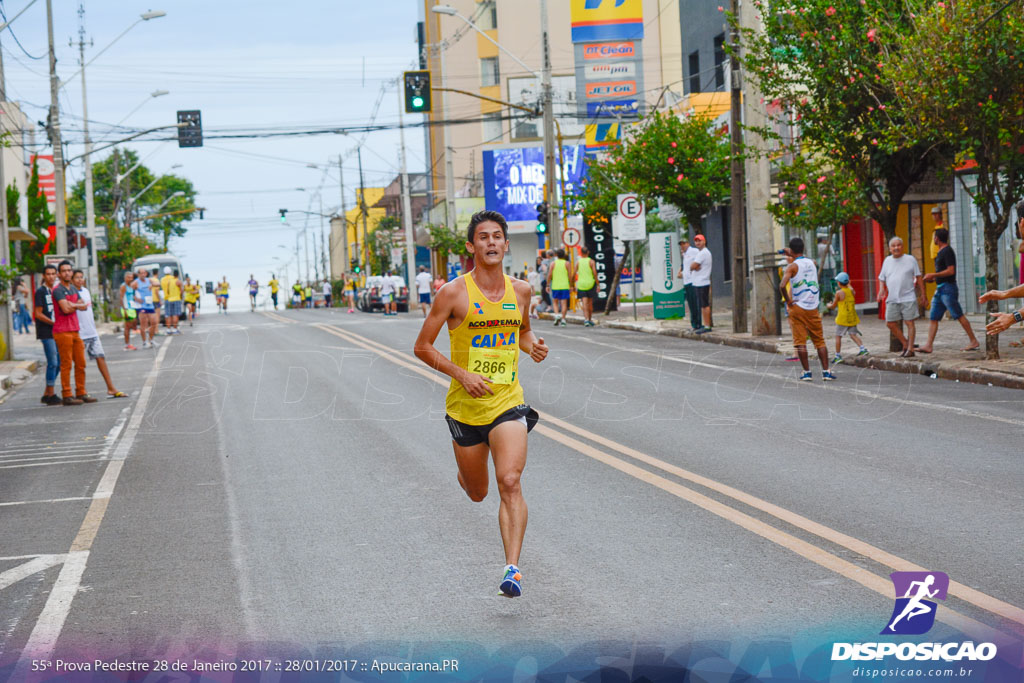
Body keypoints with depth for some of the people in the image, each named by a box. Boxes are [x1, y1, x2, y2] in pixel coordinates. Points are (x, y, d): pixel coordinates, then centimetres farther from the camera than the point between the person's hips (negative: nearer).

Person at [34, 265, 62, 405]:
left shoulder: (55, 291, 16)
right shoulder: (40, 291, -8)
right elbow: (38, 314, -13)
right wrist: (54, 323, -15)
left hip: (56, 332, 8)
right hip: (46, 332, -8)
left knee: (58, 363, 9)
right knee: (52, 363, -9)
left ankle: (46, 395, 16)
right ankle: (50, 395, -2)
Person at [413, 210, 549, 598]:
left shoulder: (520, 290, 3)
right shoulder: (454, 293, -9)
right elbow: (422, 347, -4)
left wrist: (533, 347, 0)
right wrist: (461, 373, -17)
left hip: (508, 403, 1)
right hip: (466, 406, -1)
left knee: (510, 483, -20)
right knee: (477, 493, 15)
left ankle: (512, 569, -20)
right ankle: (464, 471, 53)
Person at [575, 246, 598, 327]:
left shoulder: (578, 262, 3)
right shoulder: (591, 261, -2)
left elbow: (574, 274, 1)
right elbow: (595, 273, -9)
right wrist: (598, 285, -6)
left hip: (581, 284, 0)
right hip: (590, 284, 0)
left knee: (585, 303, -5)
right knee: (590, 303, 14)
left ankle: (586, 319, -23)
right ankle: (590, 319, 24)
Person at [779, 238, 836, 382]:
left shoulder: (792, 267, -10)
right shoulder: (812, 263, 6)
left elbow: (782, 285, -24)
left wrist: (788, 301, -11)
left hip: (798, 307, -4)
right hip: (813, 308, 4)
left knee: (800, 342, 2)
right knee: (820, 341, 8)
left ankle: (807, 372, -1)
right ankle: (826, 372, 4)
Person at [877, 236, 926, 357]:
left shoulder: (910, 259, 3)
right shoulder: (887, 261, 13)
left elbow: (918, 278, 6)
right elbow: (882, 278, 19)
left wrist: (922, 295, 3)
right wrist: (882, 289, 0)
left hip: (908, 298, -4)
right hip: (892, 299, 4)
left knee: (910, 323, -5)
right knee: (890, 323, 0)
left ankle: (910, 348, -2)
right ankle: (905, 344, 15)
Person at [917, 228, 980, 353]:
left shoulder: (947, 251, -12)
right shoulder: (941, 252, 18)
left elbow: (950, 271, -20)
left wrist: (933, 275, -16)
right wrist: (933, 279, 16)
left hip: (948, 288, -10)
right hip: (940, 289, 10)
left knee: (959, 316, -6)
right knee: (933, 318, 3)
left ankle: (974, 342, 1)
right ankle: (928, 345, 0)